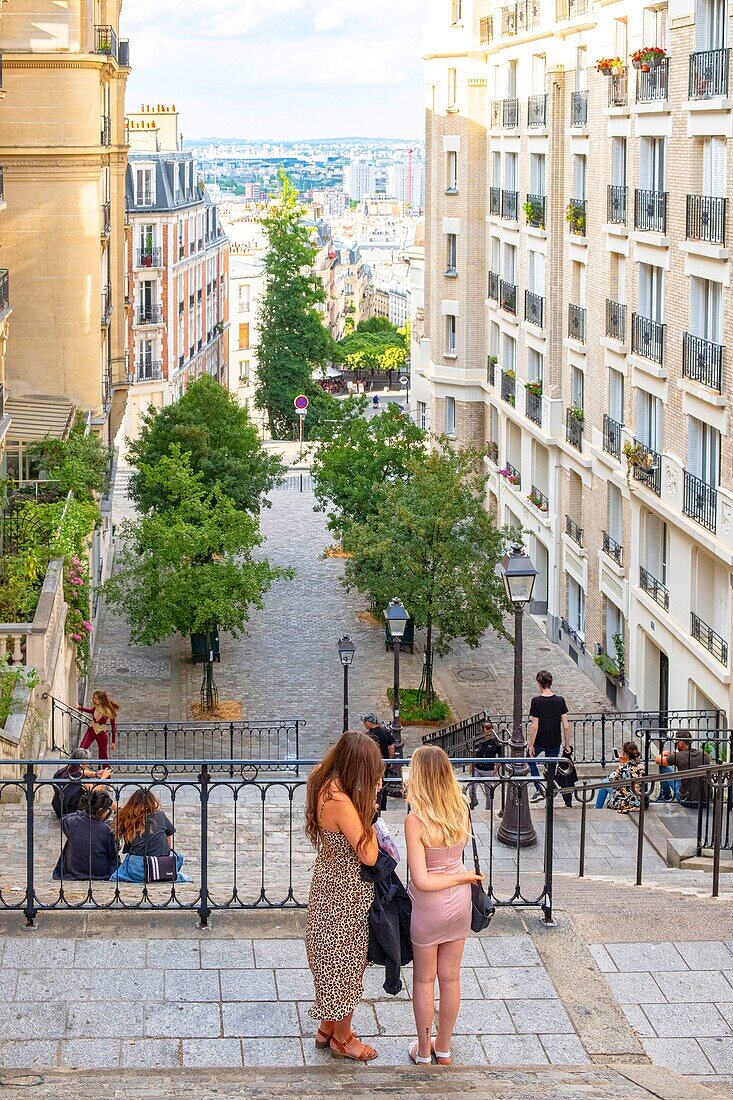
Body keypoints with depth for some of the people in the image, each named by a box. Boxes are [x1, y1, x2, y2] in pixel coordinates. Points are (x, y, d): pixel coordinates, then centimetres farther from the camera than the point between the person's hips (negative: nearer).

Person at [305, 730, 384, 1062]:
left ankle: (327, 1028, 41)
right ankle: (342, 1039, 28)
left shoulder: (324, 787, -4)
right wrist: (369, 810, -19)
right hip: (346, 895, -9)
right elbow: (369, 855, -26)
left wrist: (368, 798, -2)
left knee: (333, 961, 24)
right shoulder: (341, 802, -32)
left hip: (329, 884, 9)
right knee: (346, 963, 10)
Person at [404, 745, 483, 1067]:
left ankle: (423, 1052, 29)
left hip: (428, 907, -5)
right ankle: (444, 1050, 33)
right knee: (450, 977, 18)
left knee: (424, 979, 15)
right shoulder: (461, 810, -11)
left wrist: (464, 876, -14)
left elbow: (422, 881, -26)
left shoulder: (415, 821, -26)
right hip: (459, 904, 5)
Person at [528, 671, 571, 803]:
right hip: (555, 742, 2)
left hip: (540, 741, -2)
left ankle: (539, 789, 13)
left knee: (530, 759, 25)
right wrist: (567, 744, 6)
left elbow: (534, 726, -16)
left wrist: (531, 745, -6)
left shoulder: (536, 701, -17)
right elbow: (566, 726, -5)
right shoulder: (560, 701, -8)